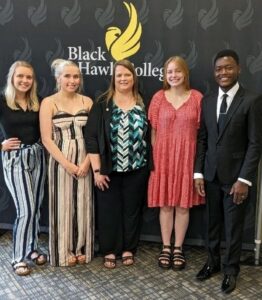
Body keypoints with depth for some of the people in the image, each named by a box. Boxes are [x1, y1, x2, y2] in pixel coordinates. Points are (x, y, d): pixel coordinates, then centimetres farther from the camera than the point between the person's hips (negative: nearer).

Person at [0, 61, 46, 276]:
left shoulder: (37, 103, 7)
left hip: (37, 156, 5)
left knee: (36, 207, 10)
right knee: (26, 210, -7)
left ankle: (32, 248, 28)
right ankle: (19, 257, 10)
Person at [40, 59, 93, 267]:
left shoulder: (87, 102, 5)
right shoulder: (49, 103, -3)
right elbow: (46, 139, -8)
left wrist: (87, 161, -10)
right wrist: (67, 164, -14)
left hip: (84, 160, 3)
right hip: (61, 160, -2)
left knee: (83, 204, 9)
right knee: (62, 204, 4)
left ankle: (81, 249, 25)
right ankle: (64, 251, 20)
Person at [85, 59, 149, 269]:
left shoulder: (142, 105, 4)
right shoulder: (102, 105, -3)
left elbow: (148, 136, 7)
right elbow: (92, 138, -7)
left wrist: (148, 165, 3)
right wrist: (97, 170, -11)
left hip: (136, 170, 2)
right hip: (109, 170, -2)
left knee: (132, 209, 12)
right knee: (109, 210, 8)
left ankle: (128, 249, 28)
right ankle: (109, 251, 24)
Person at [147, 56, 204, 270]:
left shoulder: (197, 98, -1)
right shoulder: (158, 97, 2)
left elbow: (202, 131, 1)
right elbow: (154, 131, 4)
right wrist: (154, 157, 0)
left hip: (187, 156, 0)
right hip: (163, 156, 1)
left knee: (183, 204, 7)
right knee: (165, 204, 7)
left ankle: (178, 248, 22)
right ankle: (166, 247, 22)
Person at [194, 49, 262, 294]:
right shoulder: (207, 101, 6)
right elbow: (202, 139, 6)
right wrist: (198, 172, 1)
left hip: (236, 176, -4)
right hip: (211, 175, 4)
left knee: (233, 227, 9)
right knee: (212, 224, 16)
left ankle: (230, 270, 28)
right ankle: (213, 262, 35)